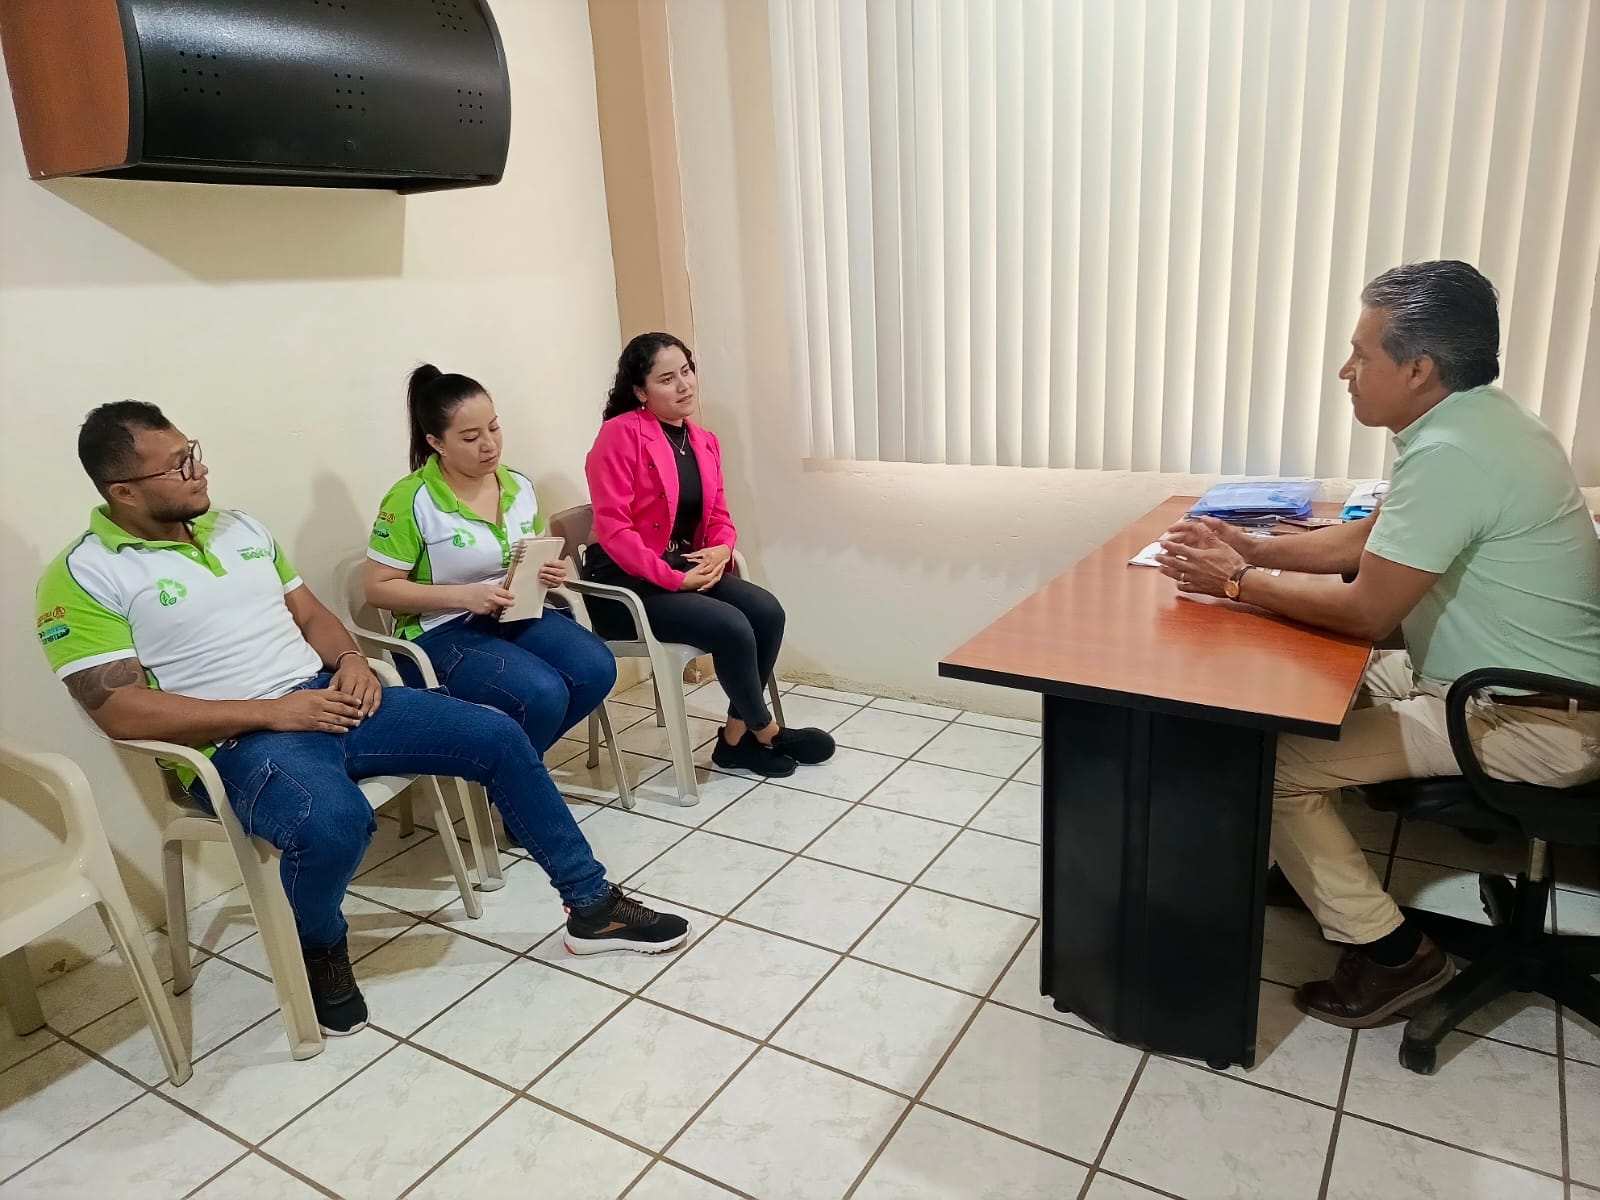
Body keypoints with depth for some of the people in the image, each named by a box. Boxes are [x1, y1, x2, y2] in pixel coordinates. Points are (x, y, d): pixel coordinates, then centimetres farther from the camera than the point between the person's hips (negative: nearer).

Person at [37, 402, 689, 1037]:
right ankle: (319, 949, -2)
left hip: (327, 699, 7)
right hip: (237, 744, -6)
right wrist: (270, 712, -20)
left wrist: (350, 661, -3)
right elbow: (120, 710, -15)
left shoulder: (238, 527, 14)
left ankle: (592, 906, 6)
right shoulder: (84, 576, -6)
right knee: (333, 821, -39)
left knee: (497, 736, -7)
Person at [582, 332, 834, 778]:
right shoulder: (620, 434, -13)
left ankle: (735, 738, -3)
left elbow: (719, 516, 13)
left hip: (688, 569, 7)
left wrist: (721, 550, -11)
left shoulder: (705, 442, 10)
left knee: (767, 611, -16)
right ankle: (766, 732, 1)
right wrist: (674, 578, -21)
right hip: (624, 580, -7)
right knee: (731, 627, -24)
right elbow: (613, 528, -18)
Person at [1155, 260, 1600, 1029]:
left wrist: (1238, 582, -12)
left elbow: (1367, 611, -24)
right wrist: (1253, 549, 3)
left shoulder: (1450, 454, -28)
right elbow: (1368, 540, 14)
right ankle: (1311, 871, 26)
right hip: (1504, 685, 10)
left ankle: (1390, 951, 2)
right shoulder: (1473, 421, 5)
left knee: (1271, 760, -15)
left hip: (1534, 724, -10)